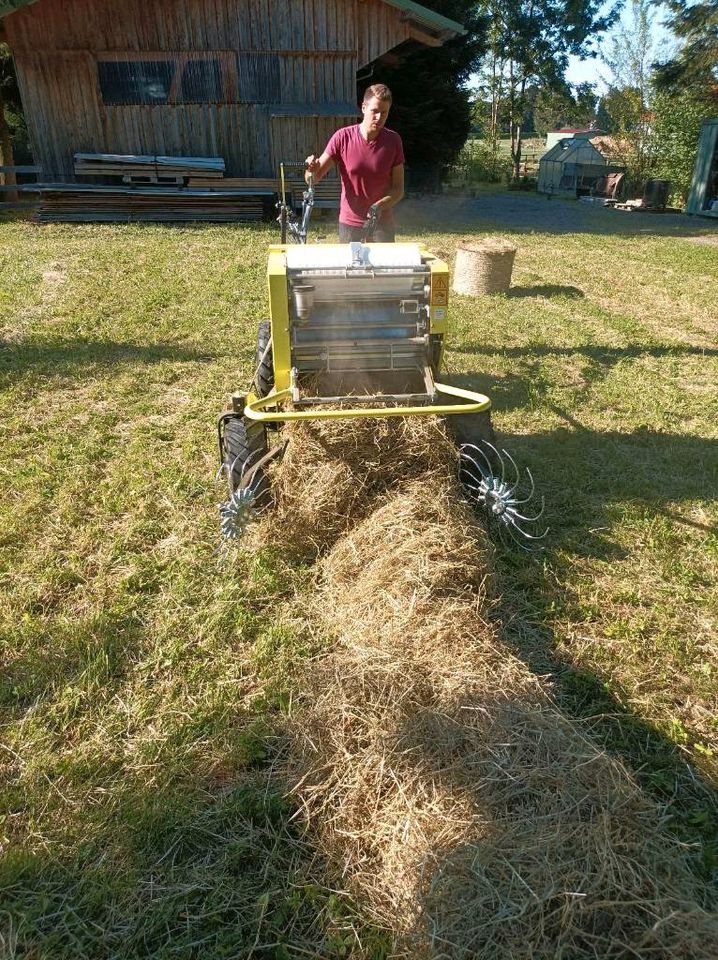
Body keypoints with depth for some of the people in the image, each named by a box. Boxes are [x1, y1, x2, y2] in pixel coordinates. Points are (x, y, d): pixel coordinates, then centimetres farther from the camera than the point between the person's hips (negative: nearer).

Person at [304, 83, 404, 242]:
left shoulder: (393, 140, -5)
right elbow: (313, 179, -7)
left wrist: (379, 206, -21)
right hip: (349, 222, -1)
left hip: (382, 223, 1)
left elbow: (398, 189, -3)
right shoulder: (343, 137, -8)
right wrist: (312, 169, -30)